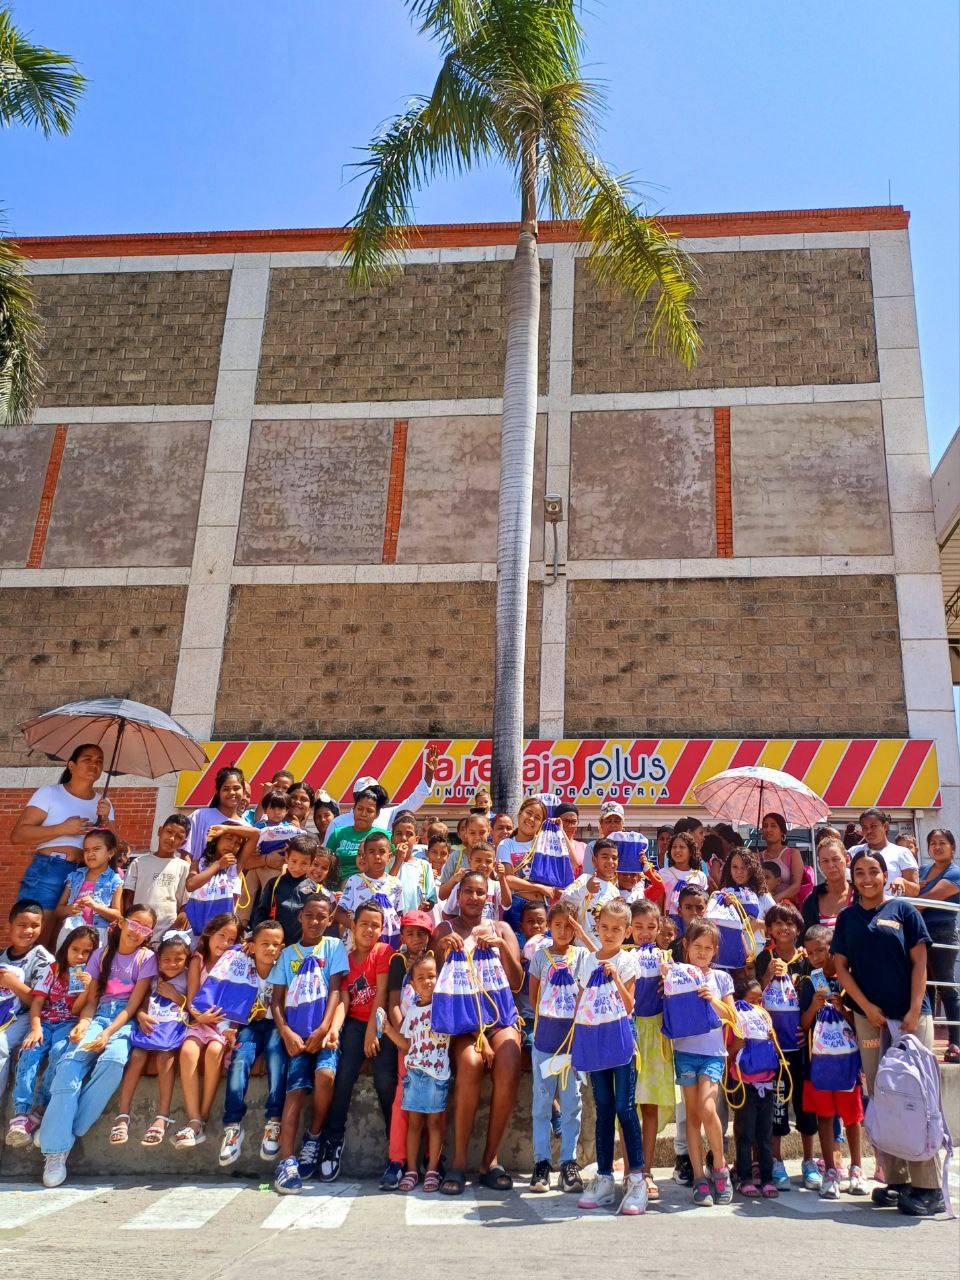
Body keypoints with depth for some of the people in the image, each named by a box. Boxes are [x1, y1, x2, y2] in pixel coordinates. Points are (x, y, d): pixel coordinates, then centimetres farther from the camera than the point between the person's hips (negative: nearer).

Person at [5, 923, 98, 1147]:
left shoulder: (90, 976, 6)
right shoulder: (53, 969, 8)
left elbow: (76, 1010, -3)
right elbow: (36, 1002, 1)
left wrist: (86, 988, -21)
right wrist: (36, 1028, -16)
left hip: (69, 1023, -1)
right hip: (45, 1021, 1)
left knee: (59, 1051, -32)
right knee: (30, 1051, -29)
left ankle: (39, 1110, -26)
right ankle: (20, 1112, -34)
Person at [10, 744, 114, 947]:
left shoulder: (103, 804, 16)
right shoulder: (49, 793, 3)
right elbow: (17, 835, -5)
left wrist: (104, 820, -4)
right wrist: (63, 829, -12)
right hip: (46, 873, -4)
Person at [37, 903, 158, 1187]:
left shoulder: (146, 958, 4)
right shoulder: (101, 954, 12)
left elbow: (133, 1004, -5)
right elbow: (91, 999, 8)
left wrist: (108, 1034, -19)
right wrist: (83, 1023, -14)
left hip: (125, 1020, -2)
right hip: (98, 1015, 2)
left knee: (113, 1060, -34)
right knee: (71, 1060, -28)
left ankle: (60, 1130, -22)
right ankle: (56, 1147, -31)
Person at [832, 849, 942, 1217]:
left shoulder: (903, 909, 3)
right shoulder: (847, 917, 10)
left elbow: (919, 962, -1)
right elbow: (841, 966, 7)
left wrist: (914, 1011, -9)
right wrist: (867, 1006, -5)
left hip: (910, 1016, -3)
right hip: (869, 1017, 3)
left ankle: (927, 1187, 1)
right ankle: (896, 1180, 14)